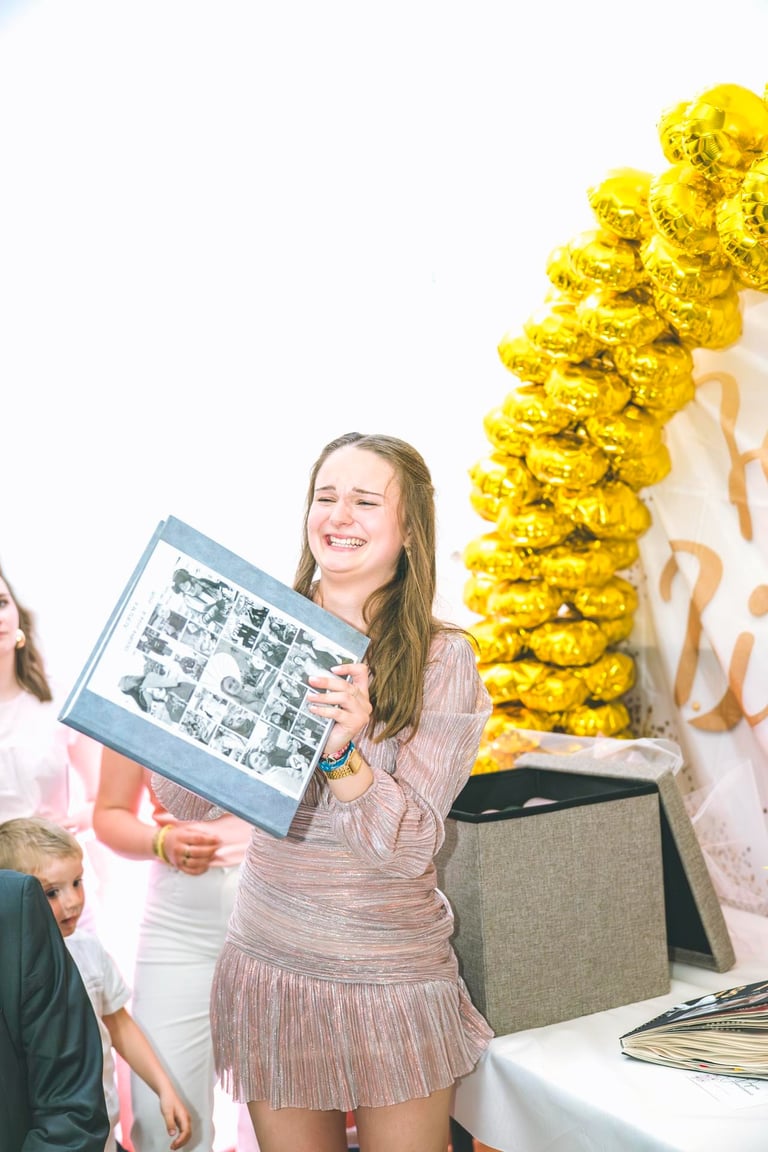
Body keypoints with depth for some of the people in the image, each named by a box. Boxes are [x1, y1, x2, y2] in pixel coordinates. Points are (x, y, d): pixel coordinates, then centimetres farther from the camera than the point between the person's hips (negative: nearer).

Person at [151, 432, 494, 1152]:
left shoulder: (441, 658, -10)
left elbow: (409, 849, -15)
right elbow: (189, 803, 0)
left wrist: (342, 754, -31)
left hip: (392, 979, -2)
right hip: (268, 965, 3)